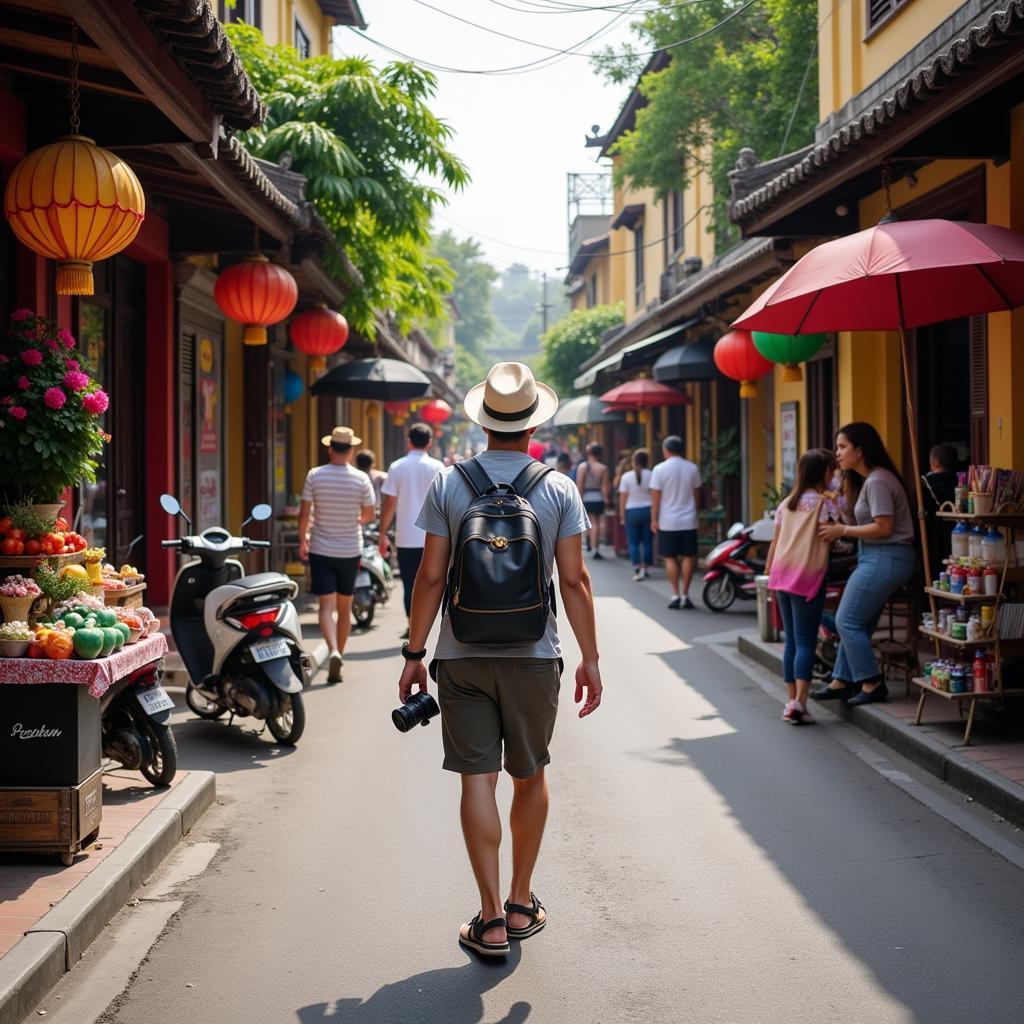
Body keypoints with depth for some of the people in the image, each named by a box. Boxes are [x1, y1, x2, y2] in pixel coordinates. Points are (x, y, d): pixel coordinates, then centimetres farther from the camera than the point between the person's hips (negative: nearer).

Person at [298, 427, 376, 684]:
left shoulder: (315, 476, -7)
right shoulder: (361, 479, -6)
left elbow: (304, 513, -5)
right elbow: (370, 514, 1)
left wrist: (302, 540, 9)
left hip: (321, 550, -1)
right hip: (350, 551, 1)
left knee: (326, 606, -5)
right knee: (345, 608, 13)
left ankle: (334, 651, -26)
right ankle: (340, 653, 21)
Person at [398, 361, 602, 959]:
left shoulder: (448, 485, -2)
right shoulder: (559, 490, -3)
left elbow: (432, 577, -3)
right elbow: (574, 580, -4)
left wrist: (414, 653, 4)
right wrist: (590, 658, 3)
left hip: (463, 657, 0)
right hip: (534, 656, 0)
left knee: (478, 780, 1)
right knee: (530, 777, 15)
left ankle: (492, 920, 1)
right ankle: (521, 904, 24)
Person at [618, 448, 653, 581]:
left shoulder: (626, 476, -3)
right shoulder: (650, 475, -4)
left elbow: (623, 497, -3)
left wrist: (622, 514, 4)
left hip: (632, 511, 0)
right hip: (648, 509, 1)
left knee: (633, 542, 4)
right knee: (647, 541, 8)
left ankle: (637, 569, -4)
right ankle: (644, 568, 9)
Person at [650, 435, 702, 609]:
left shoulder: (660, 469, -8)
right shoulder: (692, 468, 1)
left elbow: (655, 497, -7)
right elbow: (697, 494, 10)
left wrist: (654, 519, 0)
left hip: (668, 522, -2)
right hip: (689, 521, 2)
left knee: (670, 558, 5)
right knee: (688, 557, 6)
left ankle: (676, 595, 2)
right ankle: (685, 595, 7)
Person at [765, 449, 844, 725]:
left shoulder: (787, 503, 14)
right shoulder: (825, 501, -3)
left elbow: (775, 541, 15)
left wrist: (769, 570, 23)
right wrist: (836, 504, -2)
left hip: (782, 576, 6)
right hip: (808, 576, -6)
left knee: (791, 641, 12)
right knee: (806, 641, -6)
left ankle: (792, 701, 13)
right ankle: (799, 702, -16)